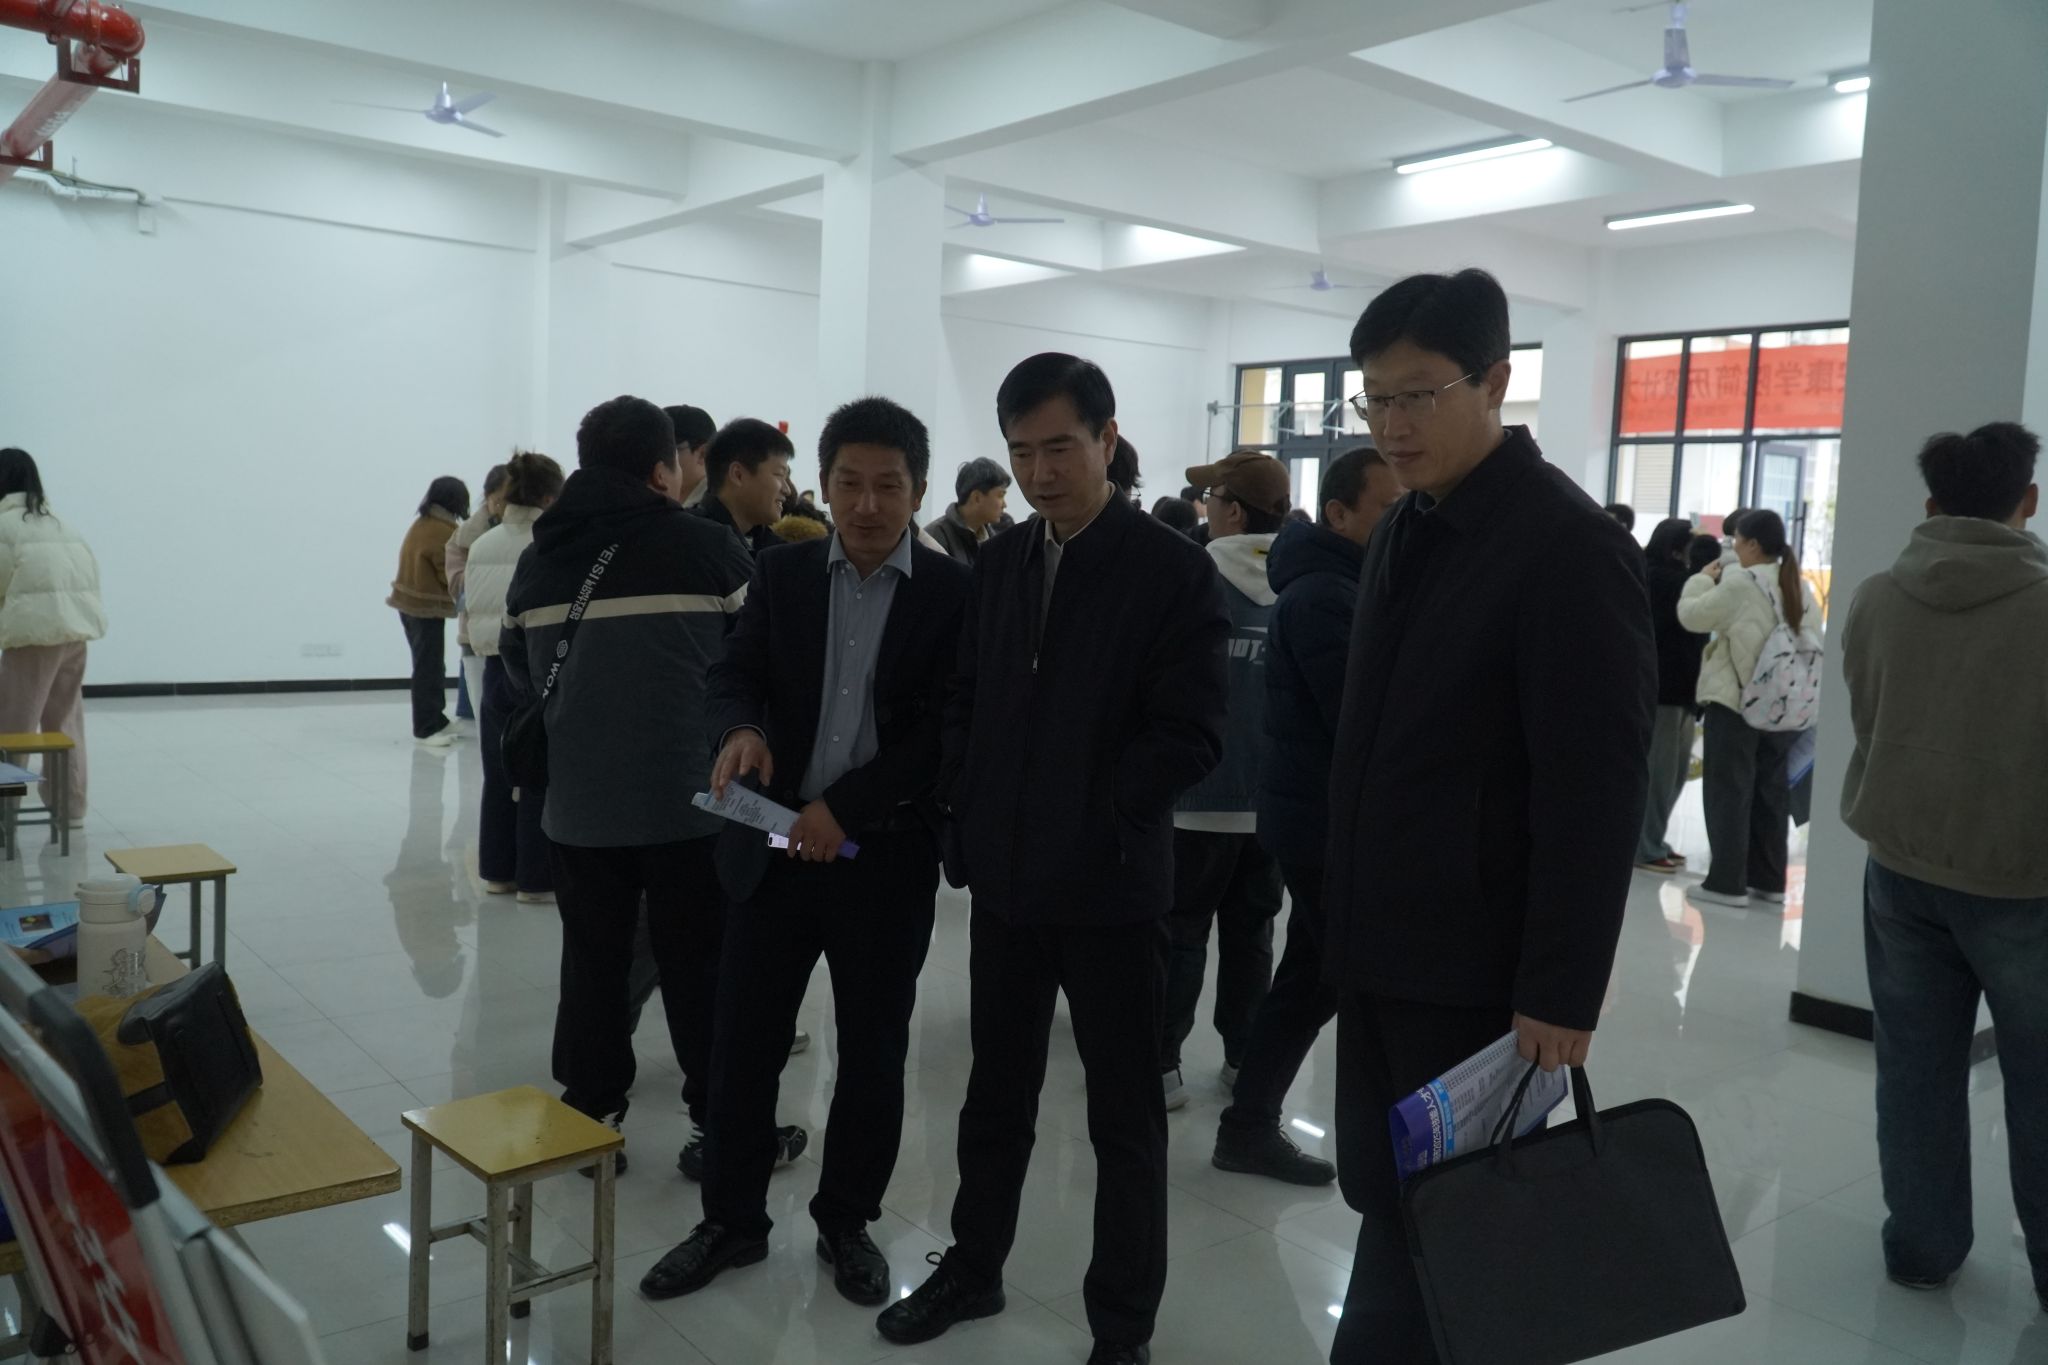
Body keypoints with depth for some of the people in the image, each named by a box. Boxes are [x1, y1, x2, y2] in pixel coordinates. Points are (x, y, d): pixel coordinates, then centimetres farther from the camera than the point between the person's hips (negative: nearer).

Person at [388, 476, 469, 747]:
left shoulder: (422, 524, 11)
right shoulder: (444, 532, -18)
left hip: (411, 602, 9)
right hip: (427, 606, -9)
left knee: (429, 666, 15)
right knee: (429, 669, -5)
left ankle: (435, 722, 21)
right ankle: (428, 728, -1)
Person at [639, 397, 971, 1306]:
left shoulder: (955, 593, -5)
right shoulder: (780, 573, 5)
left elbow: (945, 730, -10)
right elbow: (733, 676, 4)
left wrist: (845, 806, -18)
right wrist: (741, 731, -19)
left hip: (887, 857, -2)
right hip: (774, 845, 2)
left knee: (872, 1054, 11)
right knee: (742, 1043, 9)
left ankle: (846, 1223, 31)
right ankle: (732, 1219, 28)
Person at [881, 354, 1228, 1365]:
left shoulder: (1174, 570, -9)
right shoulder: (997, 562, 8)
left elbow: (1191, 734, -13)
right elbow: (966, 698, 13)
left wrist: (1095, 820, -16)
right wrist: (966, 804, 0)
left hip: (1110, 883, -5)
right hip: (1004, 877, 5)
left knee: (1125, 1116, 9)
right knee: (995, 1094, 18)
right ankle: (973, 1268, 36)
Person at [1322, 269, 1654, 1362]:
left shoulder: (1571, 547, -15)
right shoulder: (1403, 533, 10)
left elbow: (1595, 795, -18)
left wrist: (1562, 991, -18)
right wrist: (1349, 919, 15)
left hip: (1480, 971, -7)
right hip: (1382, 954, 8)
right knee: (1385, 1204, 15)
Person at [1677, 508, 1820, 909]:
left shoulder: (1739, 584, -15)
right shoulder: (1801, 588, 8)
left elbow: (1691, 616, -7)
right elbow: (1813, 637, 13)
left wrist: (1703, 580, 8)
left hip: (1735, 701, -7)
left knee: (1730, 791, -1)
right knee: (1771, 791, 13)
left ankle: (1727, 882, 1)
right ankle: (1769, 880, 19)